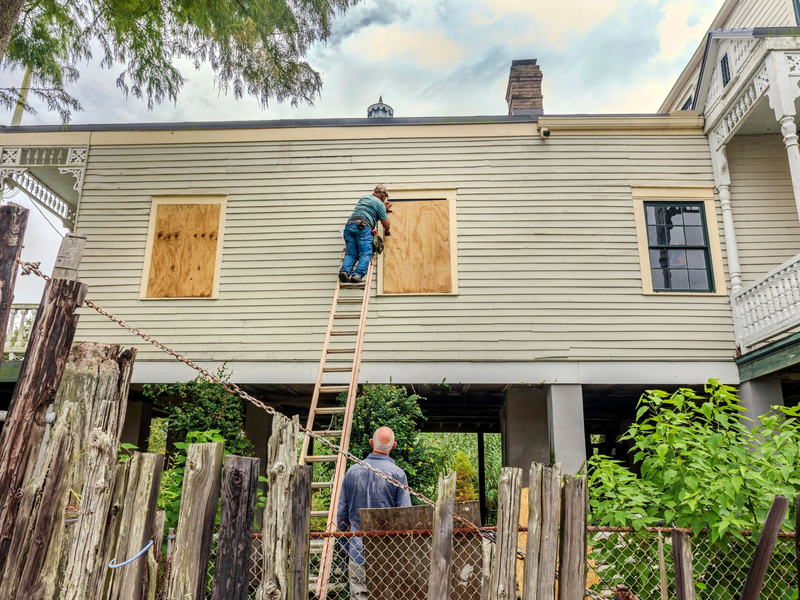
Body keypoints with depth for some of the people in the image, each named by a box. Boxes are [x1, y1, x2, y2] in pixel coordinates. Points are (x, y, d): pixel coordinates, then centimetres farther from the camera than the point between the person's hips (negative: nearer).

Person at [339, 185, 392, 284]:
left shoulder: (363, 197, 30)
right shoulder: (379, 203, 9)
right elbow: (385, 223, 6)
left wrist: (384, 208, 58)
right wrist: (386, 229, 28)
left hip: (349, 225, 6)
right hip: (363, 227, -6)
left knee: (351, 254, 3)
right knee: (366, 254, -10)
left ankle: (345, 271, -23)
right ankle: (357, 275, -31)